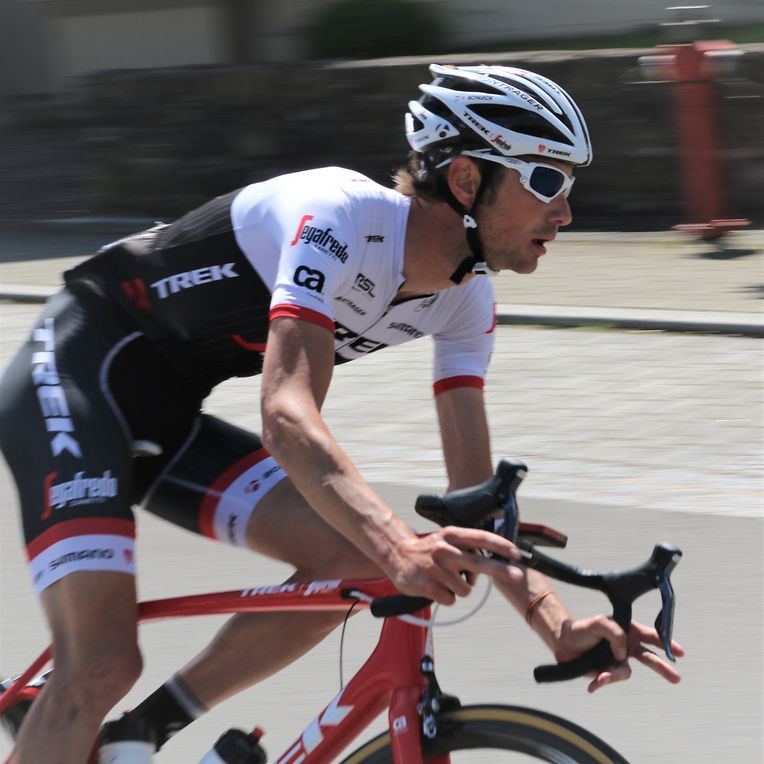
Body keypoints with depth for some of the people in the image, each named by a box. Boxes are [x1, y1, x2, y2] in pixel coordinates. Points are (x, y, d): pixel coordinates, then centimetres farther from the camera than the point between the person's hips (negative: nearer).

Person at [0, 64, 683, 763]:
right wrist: (402, 548, -52)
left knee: (351, 559, -11)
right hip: (78, 375, -8)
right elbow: (288, 416, -38)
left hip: (165, 417, 8)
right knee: (104, 665, -22)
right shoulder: (341, 215, -27)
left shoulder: (466, 300, -1)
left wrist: (560, 627, -17)